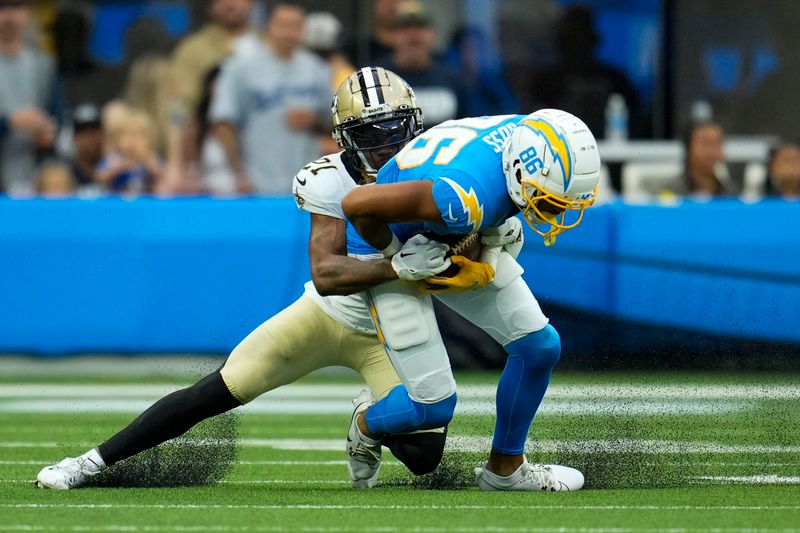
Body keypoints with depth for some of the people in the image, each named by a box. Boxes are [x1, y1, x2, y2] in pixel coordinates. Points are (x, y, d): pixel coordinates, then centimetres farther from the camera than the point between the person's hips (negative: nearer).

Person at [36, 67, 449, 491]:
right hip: (326, 314, -1)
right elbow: (325, 275, -31)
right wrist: (396, 268, -45)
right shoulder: (330, 182, -20)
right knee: (216, 392, -11)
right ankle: (93, 461, 1)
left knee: (424, 453, -16)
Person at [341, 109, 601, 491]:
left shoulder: (528, 138, -20)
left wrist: (489, 265, -9)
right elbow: (357, 204, -41)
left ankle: (504, 469, 21)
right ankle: (367, 426, 28)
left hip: (460, 247, 7)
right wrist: (398, 257, -24)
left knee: (540, 346, 2)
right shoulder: (468, 199, -43)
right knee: (434, 405, -7)